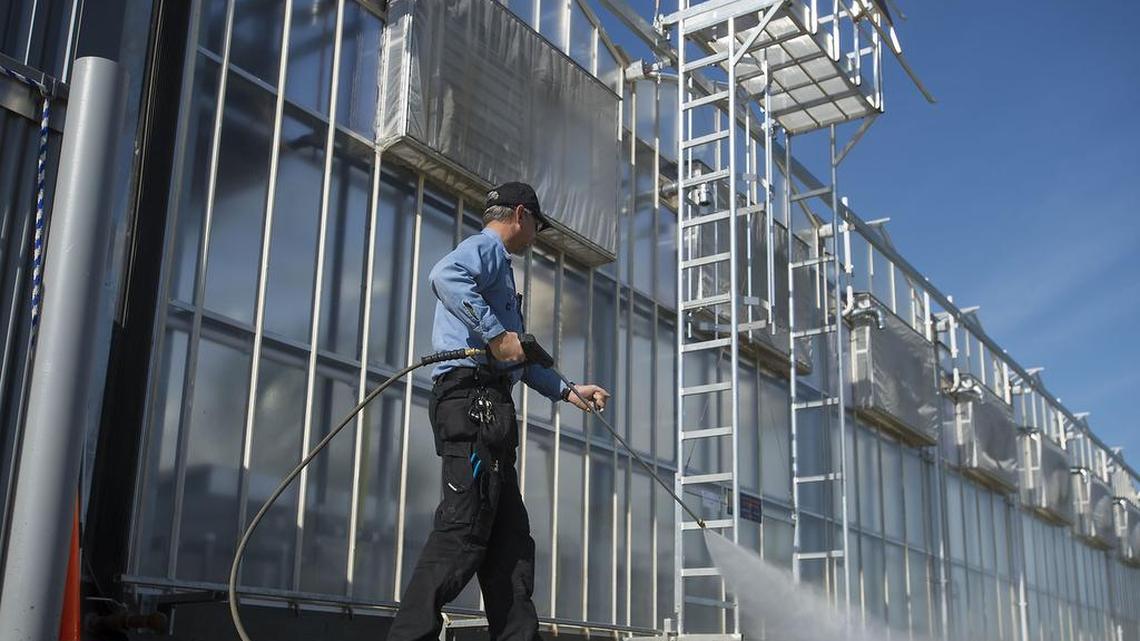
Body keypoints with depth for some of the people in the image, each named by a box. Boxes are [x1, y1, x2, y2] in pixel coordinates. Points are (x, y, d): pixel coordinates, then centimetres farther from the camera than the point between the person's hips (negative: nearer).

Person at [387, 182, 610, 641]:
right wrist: (497, 334, -23)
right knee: (462, 529, -16)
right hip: (473, 399, -11)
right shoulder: (487, 247, 2)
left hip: (490, 408, 11)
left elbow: (518, 361, 39)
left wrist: (567, 391, 38)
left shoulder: (496, 263, 33)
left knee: (510, 540, 7)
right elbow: (444, 275, -24)